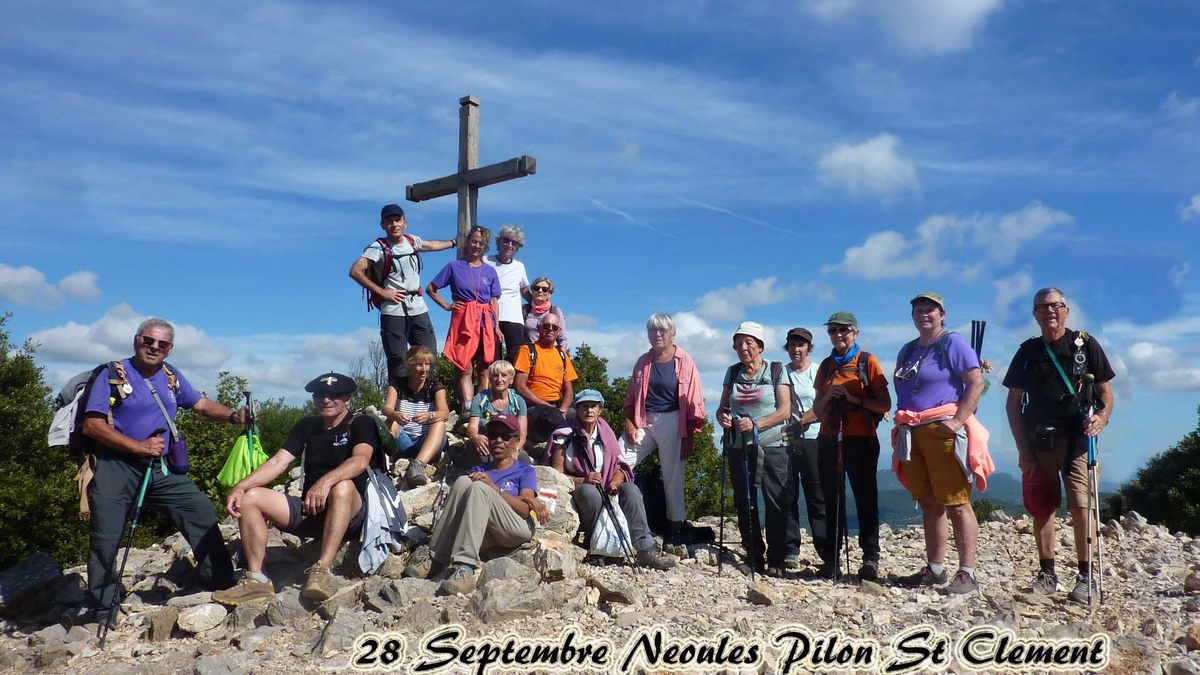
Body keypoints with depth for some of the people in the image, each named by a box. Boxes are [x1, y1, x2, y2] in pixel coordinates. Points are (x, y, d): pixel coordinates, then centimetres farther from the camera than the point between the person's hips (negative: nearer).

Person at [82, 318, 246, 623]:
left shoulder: (171, 376, 11)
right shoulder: (114, 374, -6)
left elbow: (201, 404, 18)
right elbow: (91, 425, -12)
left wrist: (233, 416, -2)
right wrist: (139, 446, -17)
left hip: (160, 468, 5)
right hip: (116, 468, -5)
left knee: (202, 512, -1)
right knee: (106, 538, -6)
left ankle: (221, 584, 11)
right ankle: (102, 614, 11)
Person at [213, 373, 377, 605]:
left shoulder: (360, 424, -1)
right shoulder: (306, 426, 16)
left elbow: (361, 460, -22)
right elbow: (278, 462, 4)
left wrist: (326, 481, -39)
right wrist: (240, 487, -12)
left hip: (349, 516, -6)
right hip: (308, 512, 6)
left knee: (343, 486, -37)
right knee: (251, 497, -9)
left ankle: (321, 572, -41)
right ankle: (256, 580, -15)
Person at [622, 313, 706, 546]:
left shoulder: (684, 361, -1)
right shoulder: (643, 361, 10)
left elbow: (693, 404, -3)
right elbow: (630, 398, 10)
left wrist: (688, 437, -7)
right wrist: (630, 426, -3)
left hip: (672, 422, -3)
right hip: (643, 421, 3)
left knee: (673, 477, 5)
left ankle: (676, 527, 16)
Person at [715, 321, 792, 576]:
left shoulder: (776, 371, 0)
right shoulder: (732, 373, 11)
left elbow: (785, 410, -6)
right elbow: (723, 407, 13)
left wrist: (756, 425, -18)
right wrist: (723, 417, -11)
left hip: (771, 447, -4)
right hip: (739, 448, 4)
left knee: (776, 503, -7)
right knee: (744, 504, 8)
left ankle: (776, 561, 1)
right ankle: (753, 558, 18)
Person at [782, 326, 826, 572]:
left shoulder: (818, 372, 6)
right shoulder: (781, 372, 13)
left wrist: (798, 422, -14)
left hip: (813, 439, -2)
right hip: (785, 441, 2)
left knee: (818, 496, -2)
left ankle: (827, 551, 3)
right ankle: (790, 550, 6)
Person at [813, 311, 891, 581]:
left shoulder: (868, 361, 1)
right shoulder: (826, 365, 15)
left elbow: (885, 404, -4)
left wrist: (854, 398, -16)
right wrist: (828, 396, -4)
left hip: (860, 440, -4)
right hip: (829, 440, 4)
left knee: (865, 498, -2)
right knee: (831, 498, 5)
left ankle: (870, 559, 4)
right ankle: (830, 559, 10)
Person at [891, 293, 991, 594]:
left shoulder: (953, 343, -1)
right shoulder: (908, 350, 21)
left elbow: (976, 382, -10)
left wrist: (959, 421, -17)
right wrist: (902, 425, 14)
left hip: (943, 431, -7)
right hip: (912, 434, 7)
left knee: (956, 504, -7)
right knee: (929, 504, 10)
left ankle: (967, 573, -4)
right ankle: (934, 569, 16)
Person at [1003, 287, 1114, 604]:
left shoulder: (1086, 344, 4)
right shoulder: (1028, 351, 9)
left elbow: (1105, 391, 7)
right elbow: (1013, 404, 9)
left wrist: (1102, 417, -15)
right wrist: (1023, 450, 2)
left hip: (1077, 438, -2)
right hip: (1039, 441, 2)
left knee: (1081, 506, -9)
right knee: (1041, 508, 5)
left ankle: (1086, 577, 0)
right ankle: (1047, 574, 15)